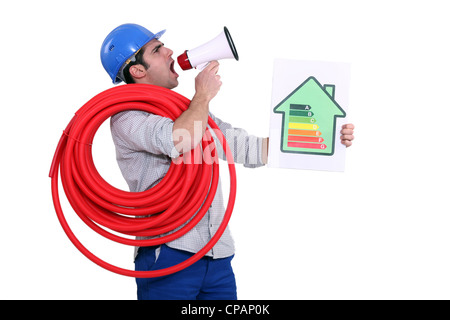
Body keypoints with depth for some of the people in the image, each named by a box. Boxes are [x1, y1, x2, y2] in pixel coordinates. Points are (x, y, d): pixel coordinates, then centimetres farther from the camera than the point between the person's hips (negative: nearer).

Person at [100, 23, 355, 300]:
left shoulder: (189, 111, 21)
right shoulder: (126, 117, -5)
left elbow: (247, 148, 17)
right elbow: (180, 142, -23)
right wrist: (204, 95, -6)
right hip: (169, 253, -7)